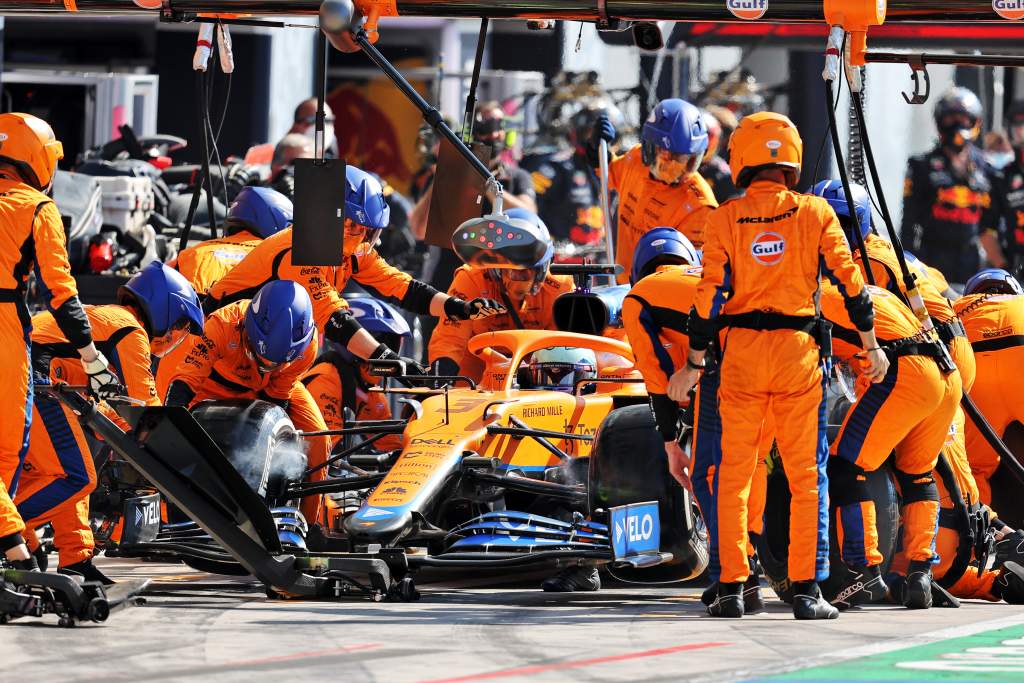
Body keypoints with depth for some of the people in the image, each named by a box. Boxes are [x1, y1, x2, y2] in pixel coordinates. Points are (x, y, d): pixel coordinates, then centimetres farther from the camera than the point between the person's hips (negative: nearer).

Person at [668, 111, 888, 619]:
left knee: (733, 473, 8)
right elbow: (849, 282, -1)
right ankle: (806, 590, 0)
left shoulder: (725, 219, 0)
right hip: (799, 348, 0)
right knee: (806, 474, 5)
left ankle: (731, 587, 5)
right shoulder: (814, 213, 0)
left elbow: (710, 294, -3)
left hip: (741, 348, 0)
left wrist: (694, 363, 3)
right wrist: (871, 345, 9)